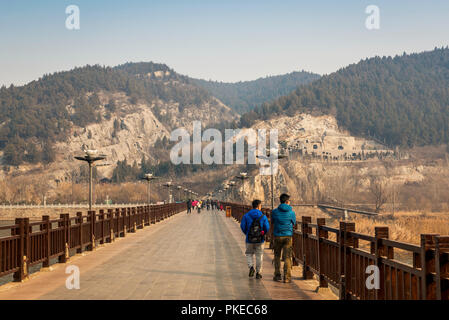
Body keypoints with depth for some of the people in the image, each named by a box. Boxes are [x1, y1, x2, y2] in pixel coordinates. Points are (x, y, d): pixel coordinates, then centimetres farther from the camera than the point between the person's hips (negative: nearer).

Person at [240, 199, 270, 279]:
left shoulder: (246, 215, -4)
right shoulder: (263, 216, -5)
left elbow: (242, 226, -5)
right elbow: (267, 228, -7)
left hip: (249, 239, 0)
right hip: (260, 240, 0)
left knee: (249, 254, 18)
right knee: (259, 256, 11)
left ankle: (251, 267, -6)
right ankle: (258, 273, 11)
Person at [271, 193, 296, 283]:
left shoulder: (275, 212, -4)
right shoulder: (292, 213, -4)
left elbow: (272, 225, 6)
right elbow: (293, 225, 9)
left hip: (277, 236, 1)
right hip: (288, 236, -1)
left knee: (277, 256, 16)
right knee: (287, 257, 1)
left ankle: (277, 275, 15)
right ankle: (287, 277, -5)